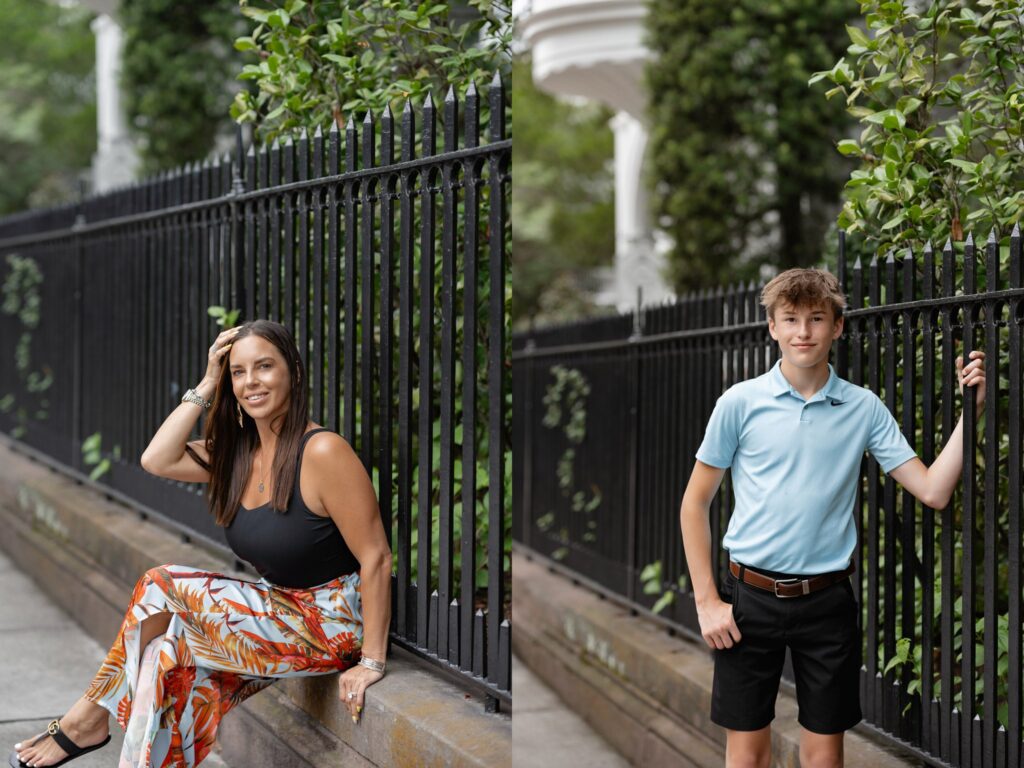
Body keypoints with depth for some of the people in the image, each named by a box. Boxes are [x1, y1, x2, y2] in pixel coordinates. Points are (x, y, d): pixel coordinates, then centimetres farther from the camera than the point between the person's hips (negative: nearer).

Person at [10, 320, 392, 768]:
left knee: (161, 589, -11)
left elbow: (375, 557, -19)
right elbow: (157, 460, -2)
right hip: (280, 610, 8)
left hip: (329, 625, -8)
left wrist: (371, 662, -21)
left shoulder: (321, 452, -18)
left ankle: (89, 718, 5)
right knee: (169, 653, -14)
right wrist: (207, 386, -4)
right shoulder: (238, 452, 8)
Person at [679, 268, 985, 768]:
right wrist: (705, 600, -4)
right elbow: (695, 504, 2)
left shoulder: (864, 408, 2)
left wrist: (969, 410, -7)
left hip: (828, 600, 1)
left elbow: (932, 491, -1)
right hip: (751, 597, -1)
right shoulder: (740, 403, -2)